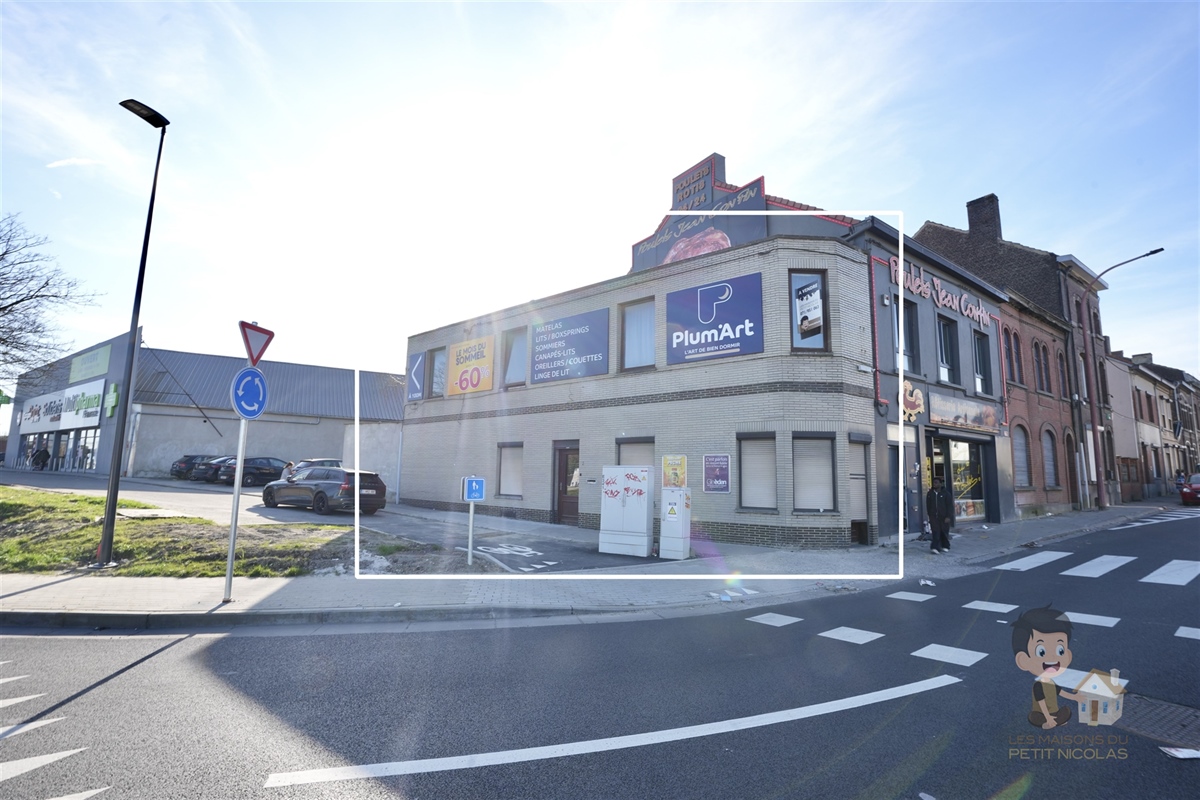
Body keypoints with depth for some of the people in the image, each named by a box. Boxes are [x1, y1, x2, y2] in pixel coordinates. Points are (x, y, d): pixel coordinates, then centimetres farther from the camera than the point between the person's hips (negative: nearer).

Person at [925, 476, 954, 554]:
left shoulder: (946, 493, -5)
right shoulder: (930, 493, 5)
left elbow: (950, 506, -7)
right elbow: (928, 505, 13)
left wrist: (948, 517, -13)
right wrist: (929, 515, 13)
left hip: (944, 517, -1)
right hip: (934, 516, 1)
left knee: (944, 532, 9)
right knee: (935, 532, -8)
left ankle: (945, 546, 27)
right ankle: (934, 548, -15)